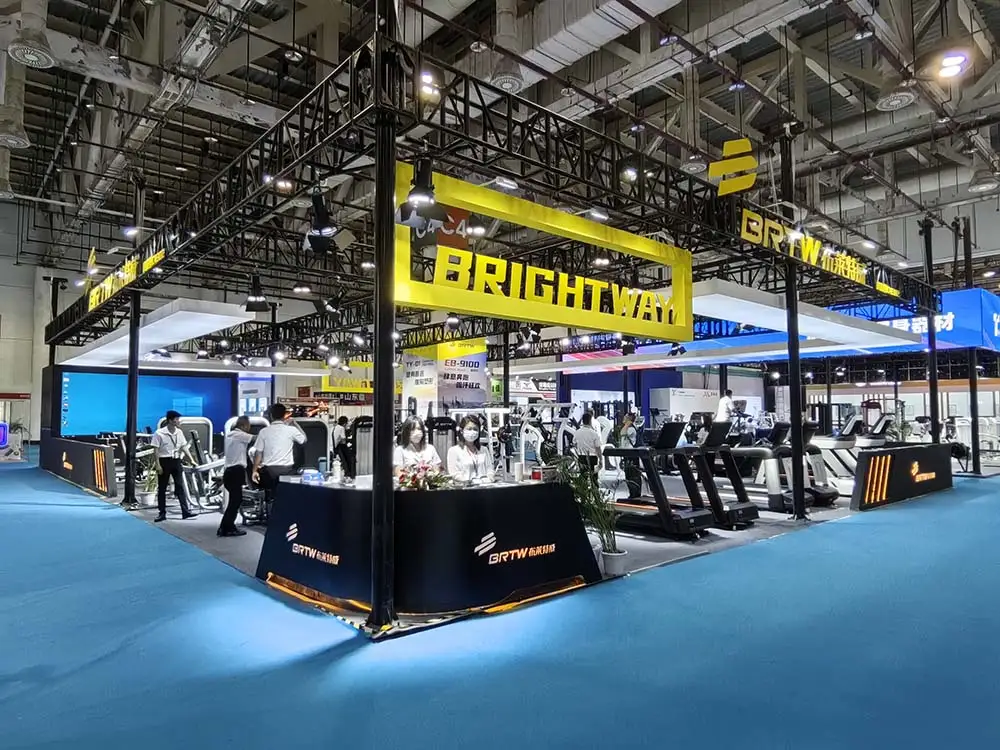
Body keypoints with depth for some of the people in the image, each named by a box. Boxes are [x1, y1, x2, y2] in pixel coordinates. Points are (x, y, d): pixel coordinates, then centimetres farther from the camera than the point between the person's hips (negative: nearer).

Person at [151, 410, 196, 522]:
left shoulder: (179, 432, 5)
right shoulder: (159, 433, -10)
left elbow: (184, 447, 10)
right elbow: (156, 451, -9)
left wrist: (191, 460, 4)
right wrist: (158, 465, -14)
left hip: (176, 461, 4)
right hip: (164, 462, -4)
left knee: (180, 487, 2)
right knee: (162, 488, 5)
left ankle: (186, 511, 2)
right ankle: (162, 513, 14)